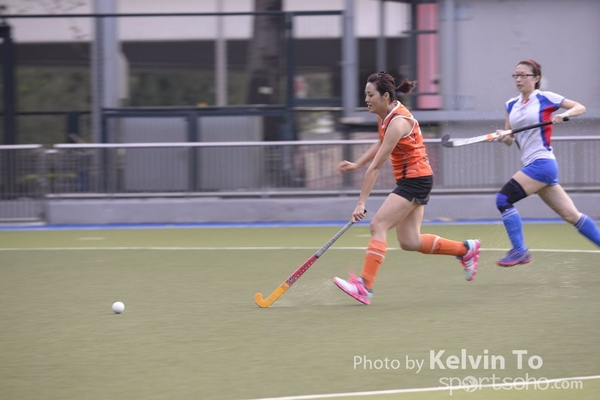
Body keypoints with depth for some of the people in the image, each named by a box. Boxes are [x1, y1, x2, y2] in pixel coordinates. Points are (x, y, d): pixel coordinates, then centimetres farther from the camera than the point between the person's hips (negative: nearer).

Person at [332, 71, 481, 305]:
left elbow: (376, 166, -24)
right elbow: (381, 144, 25)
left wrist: (361, 202, -24)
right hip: (411, 181, 10)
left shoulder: (398, 122, -23)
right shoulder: (385, 115, 4)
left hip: (415, 180, -10)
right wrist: (356, 164, 14)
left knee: (378, 225, -17)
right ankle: (466, 249, 22)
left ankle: (364, 286, -22)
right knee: (409, 242, 8)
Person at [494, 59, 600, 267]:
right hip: (532, 165, 7)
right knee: (571, 215, 7)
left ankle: (519, 251, -10)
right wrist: (503, 137, -7)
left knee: (504, 199, -16)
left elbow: (580, 107, 2)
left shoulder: (545, 98, -4)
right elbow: (510, 139, 16)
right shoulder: (511, 105, 14)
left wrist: (564, 115, -17)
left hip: (542, 162, -7)